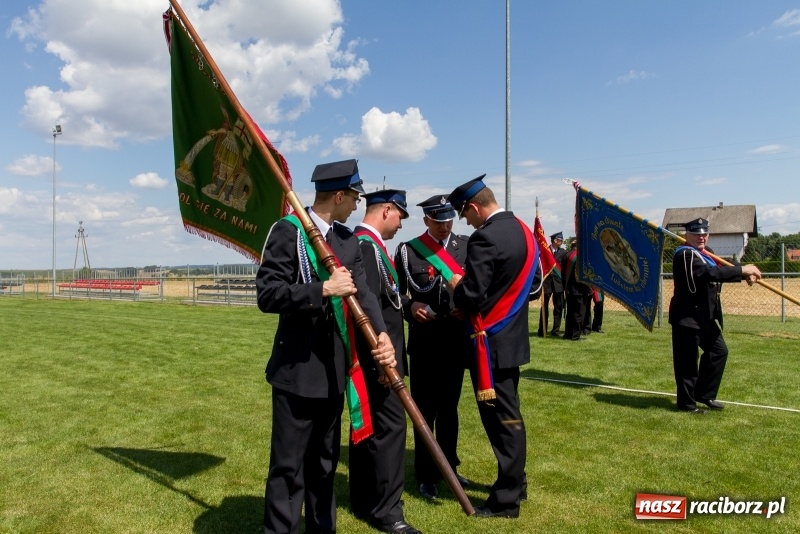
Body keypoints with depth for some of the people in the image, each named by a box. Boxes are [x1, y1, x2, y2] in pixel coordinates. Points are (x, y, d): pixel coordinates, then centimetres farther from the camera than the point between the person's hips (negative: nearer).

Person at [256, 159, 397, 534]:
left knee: (325, 462, 19)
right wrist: (323, 289, -26)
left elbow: (363, 291, -1)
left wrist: (382, 334, -17)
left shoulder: (349, 239, 9)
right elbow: (266, 294, -17)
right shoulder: (288, 230, -10)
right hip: (297, 369, -6)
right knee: (289, 466, 2)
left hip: (334, 369, 7)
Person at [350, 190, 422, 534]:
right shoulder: (367, 245, -18)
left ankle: (363, 501, 27)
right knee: (389, 425, -4)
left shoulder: (364, 243, 14)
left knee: (368, 425, 15)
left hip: (367, 357, 11)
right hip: (376, 356, -11)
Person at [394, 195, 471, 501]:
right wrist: (410, 307, -19)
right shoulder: (409, 251, -3)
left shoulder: (466, 247, 5)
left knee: (449, 407, 17)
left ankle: (449, 468, 32)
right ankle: (426, 476, 20)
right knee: (425, 410, 6)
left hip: (457, 340, 3)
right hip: (424, 342, -3)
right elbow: (396, 293, 0)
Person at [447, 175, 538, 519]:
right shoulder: (522, 230, 9)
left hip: (492, 342, -9)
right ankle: (515, 482, 34)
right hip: (514, 337, 9)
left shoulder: (485, 238, -21)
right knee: (509, 414, 20)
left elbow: (471, 297, -24)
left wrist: (455, 285, -2)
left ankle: (506, 500, 14)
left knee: (500, 418, 1)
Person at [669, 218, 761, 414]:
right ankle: (687, 403, 9)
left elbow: (720, 270, 12)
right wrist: (742, 270, -26)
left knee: (719, 351, 16)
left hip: (706, 316, 10)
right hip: (687, 316, -10)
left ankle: (705, 394, 28)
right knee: (687, 360, -2)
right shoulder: (685, 255, -16)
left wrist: (745, 275, -5)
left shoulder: (705, 252, 16)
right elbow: (710, 273, -28)